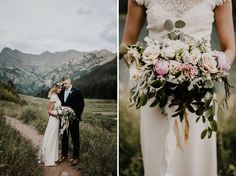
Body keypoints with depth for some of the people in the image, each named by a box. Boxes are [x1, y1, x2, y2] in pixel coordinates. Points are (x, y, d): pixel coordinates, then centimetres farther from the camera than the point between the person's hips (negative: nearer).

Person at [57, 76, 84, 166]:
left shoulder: (77, 91, -6)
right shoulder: (62, 92, 9)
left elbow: (81, 104, -7)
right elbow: (60, 104, 15)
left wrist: (77, 116, -11)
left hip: (73, 119, -5)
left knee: (75, 138, 3)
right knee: (64, 138, 12)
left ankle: (75, 157, 10)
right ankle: (64, 155, 24)